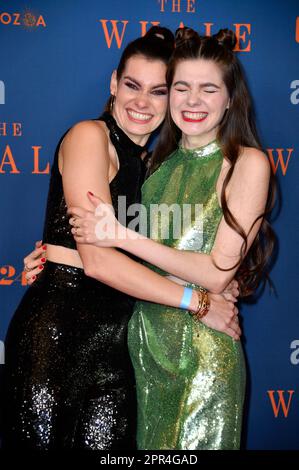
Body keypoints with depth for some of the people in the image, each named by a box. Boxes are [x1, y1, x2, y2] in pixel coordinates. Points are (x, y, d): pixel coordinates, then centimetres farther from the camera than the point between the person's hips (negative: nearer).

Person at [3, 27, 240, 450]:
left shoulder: (146, 161, 14)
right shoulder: (89, 135, -9)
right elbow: (97, 258, -17)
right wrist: (197, 300, -12)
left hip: (113, 336, 7)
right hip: (58, 327, -7)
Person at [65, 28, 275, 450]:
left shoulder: (248, 163, -9)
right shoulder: (160, 161, 6)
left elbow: (216, 274, -16)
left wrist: (121, 236, -18)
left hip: (204, 353, -5)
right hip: (144, 339, 5)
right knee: (144, 446, 17)